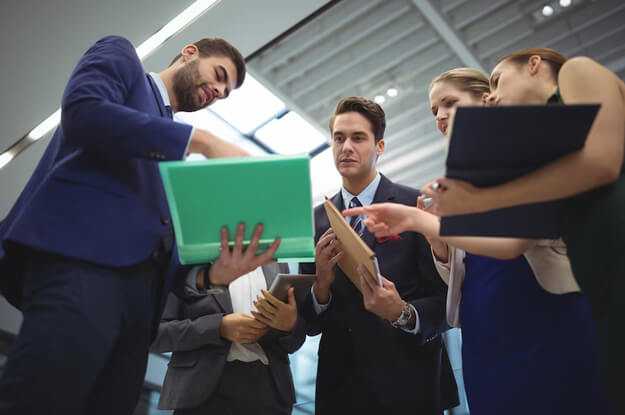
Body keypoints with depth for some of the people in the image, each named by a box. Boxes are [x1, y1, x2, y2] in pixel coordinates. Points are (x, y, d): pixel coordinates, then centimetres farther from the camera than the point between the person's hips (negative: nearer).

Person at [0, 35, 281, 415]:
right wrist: (203, 140, -10)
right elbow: (82, 111, -8)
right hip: (81, 254, -7)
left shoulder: (175, 148, 33)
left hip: (140, 278, 7)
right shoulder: (121, 56, 17)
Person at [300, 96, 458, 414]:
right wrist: (321, 285, -16)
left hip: (407, 388, -3)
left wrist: (403, 314, -27)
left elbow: (446, 300, -8)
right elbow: (310, 322, 4)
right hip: (339, 388, 3)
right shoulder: (316, 220, 3)